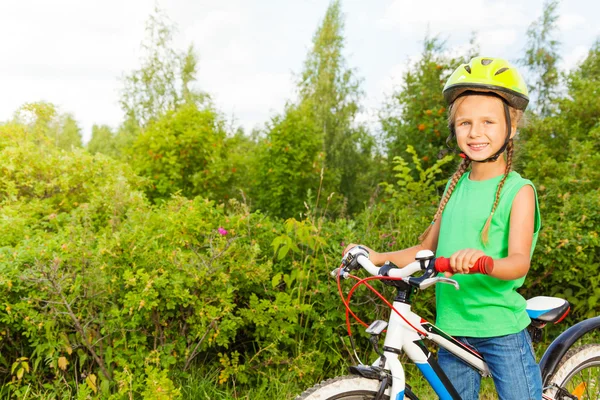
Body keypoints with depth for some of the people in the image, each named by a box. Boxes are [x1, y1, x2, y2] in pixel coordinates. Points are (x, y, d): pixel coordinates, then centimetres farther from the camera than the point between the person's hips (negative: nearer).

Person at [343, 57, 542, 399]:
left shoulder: (518, 190, -9)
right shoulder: (455, 186, 8)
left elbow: (520, 261, -21)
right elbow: (427, 249, 15)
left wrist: (482, 260, -42)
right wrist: (377, 257, 2)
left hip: (502, 329, -5)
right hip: (452, 327, 5)